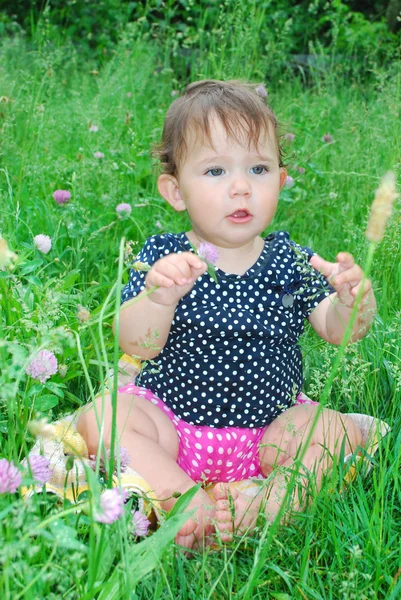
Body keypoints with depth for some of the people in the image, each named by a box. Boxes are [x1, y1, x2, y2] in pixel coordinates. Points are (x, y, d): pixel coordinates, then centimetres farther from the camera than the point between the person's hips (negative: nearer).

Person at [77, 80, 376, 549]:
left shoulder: (291, 263, -2)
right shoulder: (163, 257, -8)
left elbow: (337, 331, -10)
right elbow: (135, 346, -18)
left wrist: (353, 302, -34)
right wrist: (159, 298, -40)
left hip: (268, 430, 1)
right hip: (171, 422, -1)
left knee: (341, 430, -17)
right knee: (100, 416, -23)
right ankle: (186, 502, -30)